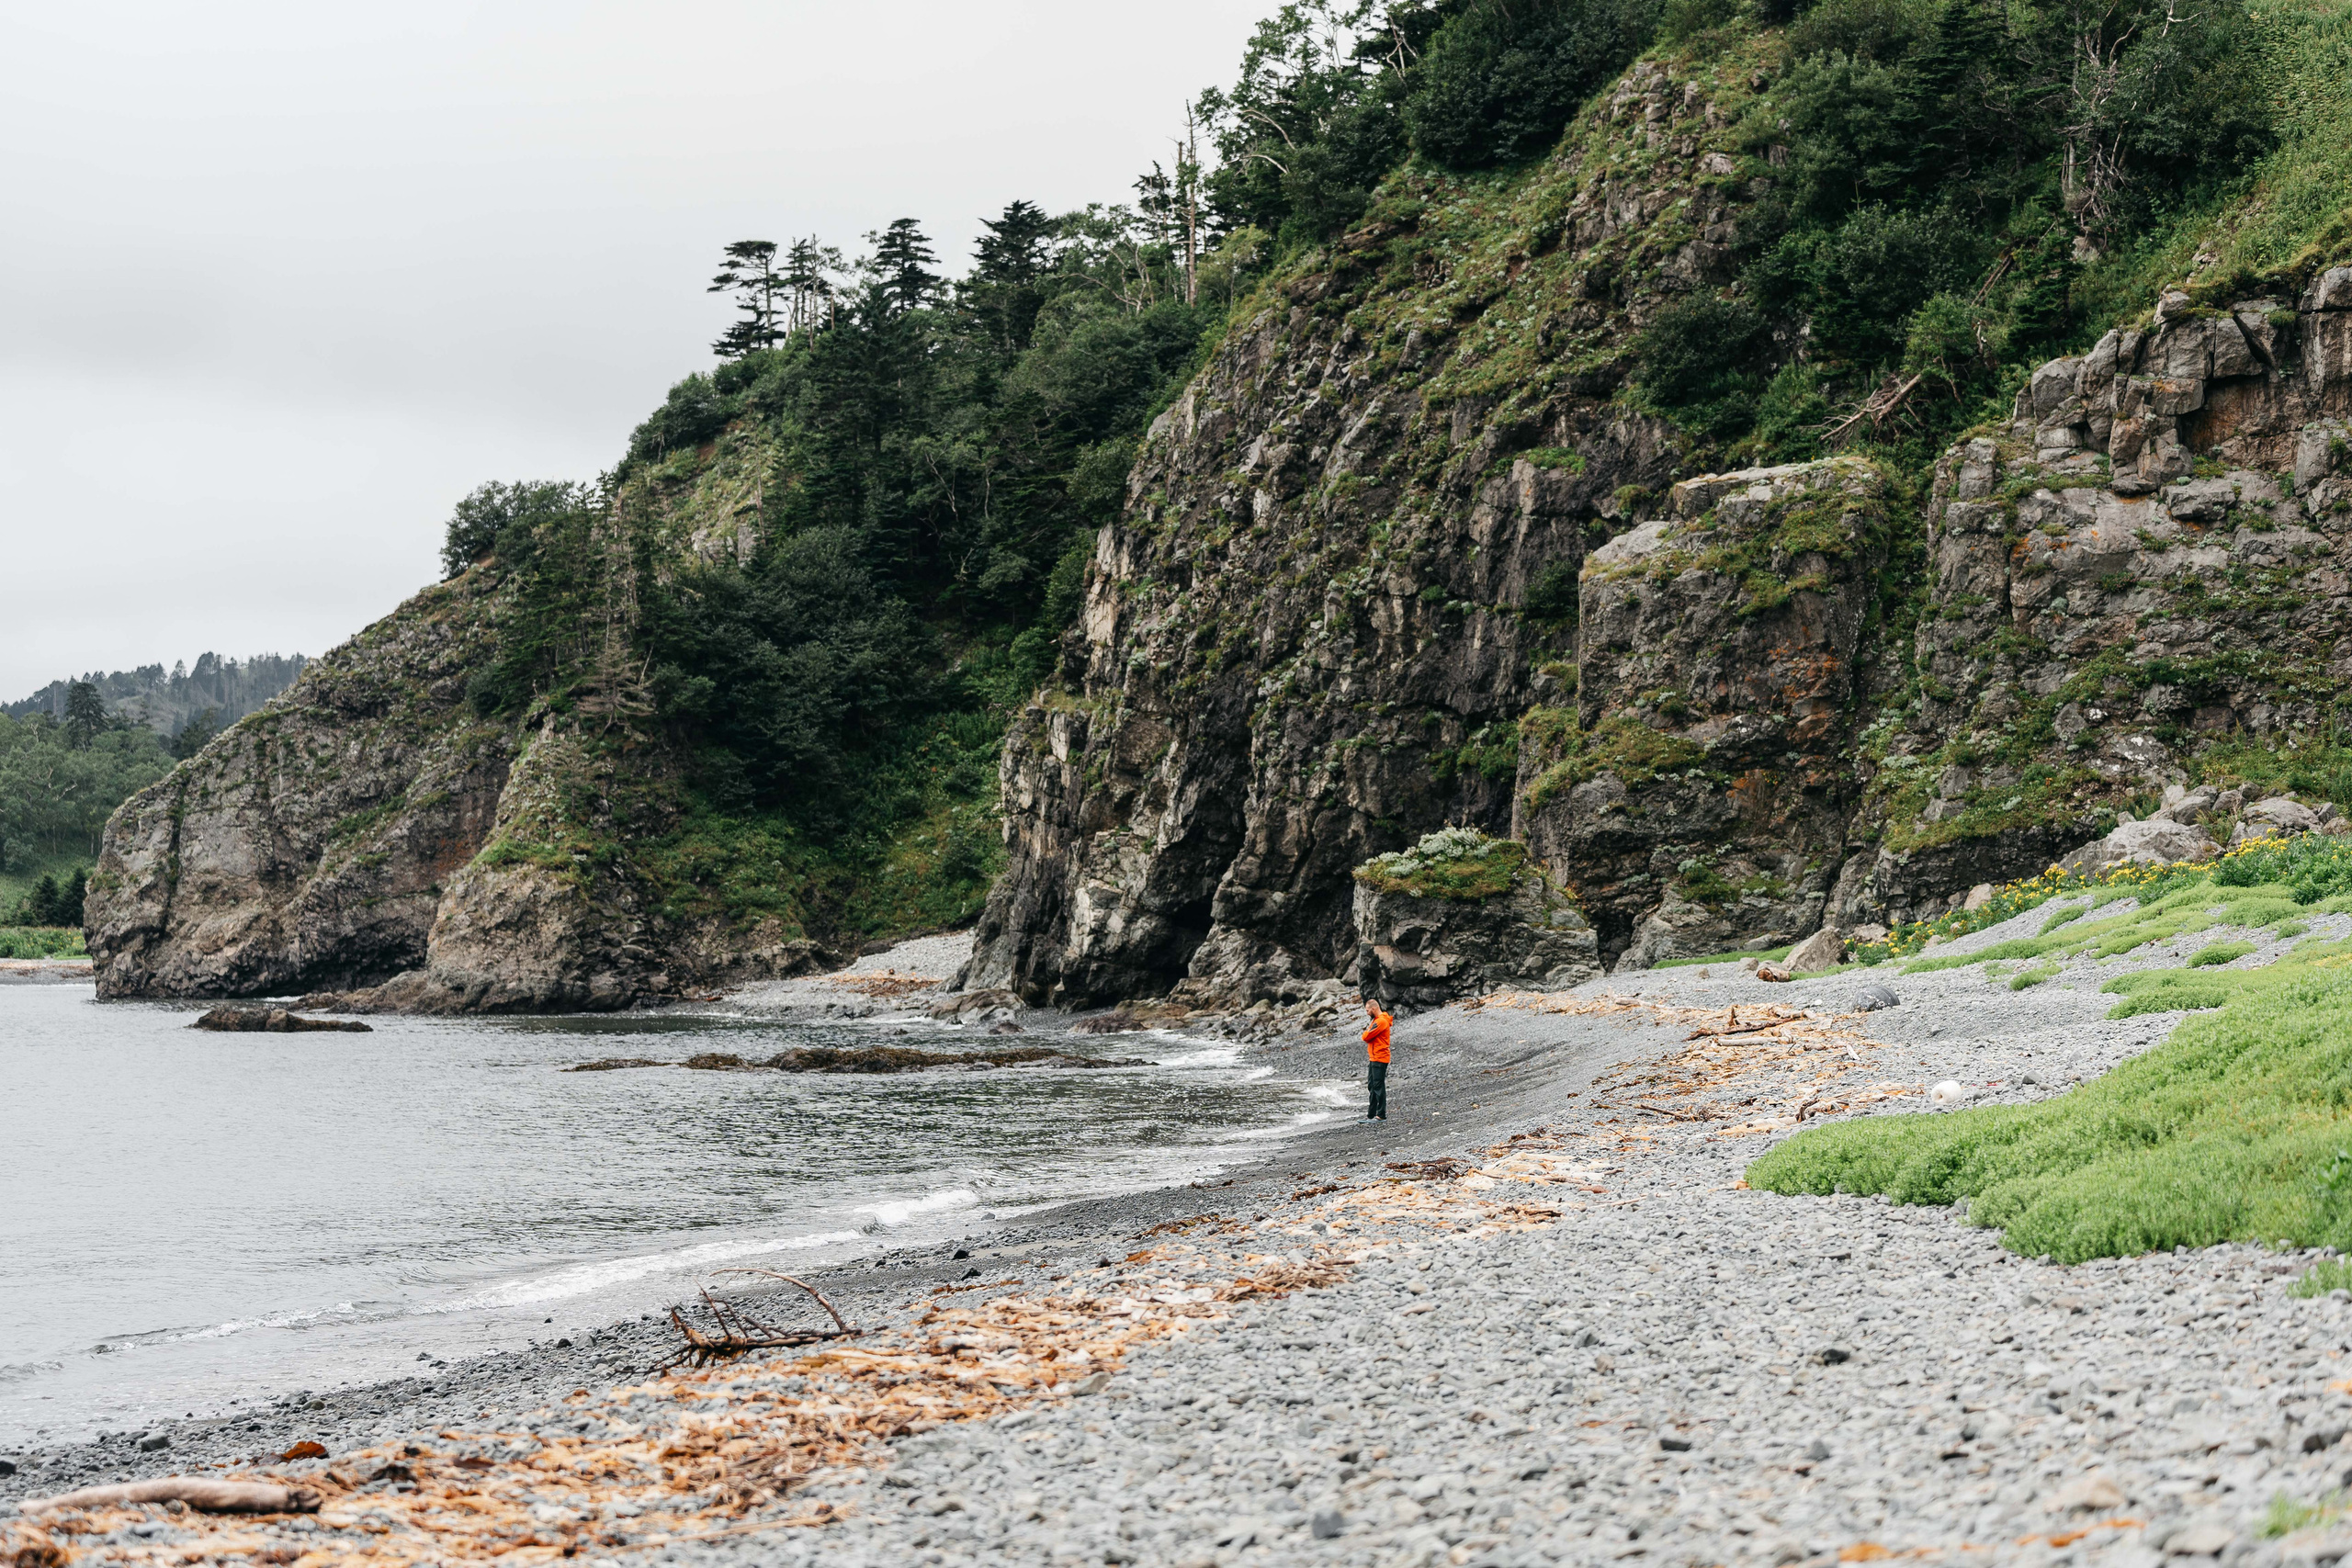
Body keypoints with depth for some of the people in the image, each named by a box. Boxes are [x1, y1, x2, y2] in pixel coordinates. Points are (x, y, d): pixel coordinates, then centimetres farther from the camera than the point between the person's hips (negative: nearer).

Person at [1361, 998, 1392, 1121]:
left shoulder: (1381, 1021, -16)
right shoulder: (1377, 1020, 18)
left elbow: (1367, 1037, -17)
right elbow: (1367, 1037, 19)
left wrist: (1365, 1033, 2)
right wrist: (1367, 1034, -1)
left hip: (1379, 1059, -11)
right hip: (1374, 1059, 11)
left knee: (1378, 1086, -8)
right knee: (1372, 1087, 13)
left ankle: (1381, 1115, -7)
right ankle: (1371, 1115, 17)